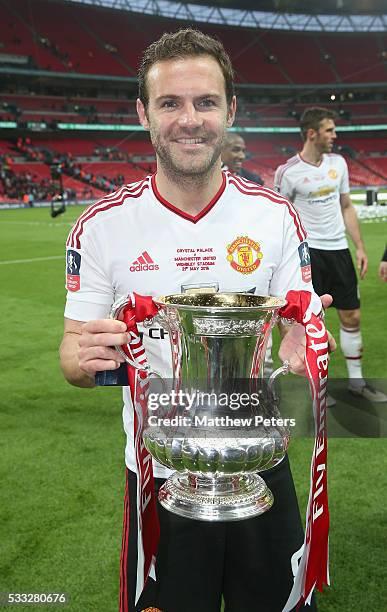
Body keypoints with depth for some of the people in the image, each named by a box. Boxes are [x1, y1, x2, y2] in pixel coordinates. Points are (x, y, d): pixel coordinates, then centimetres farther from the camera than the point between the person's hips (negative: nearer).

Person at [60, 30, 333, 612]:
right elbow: (75, 351, -4)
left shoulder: (276, 215, -7)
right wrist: (85, 358, -27)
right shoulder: (101, 225, -10)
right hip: (156, 472, -1)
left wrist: (302, 345, -22)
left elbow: (301, 327, 1)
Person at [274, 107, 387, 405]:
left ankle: (356, 380, 22)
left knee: (352, 317, 9)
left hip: (339, 249, 6)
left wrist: (360, 247, 8)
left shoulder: (338, 162, 8)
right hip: (307, 250, -5)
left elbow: (346, 207, 14)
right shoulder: (288, 172, -9)